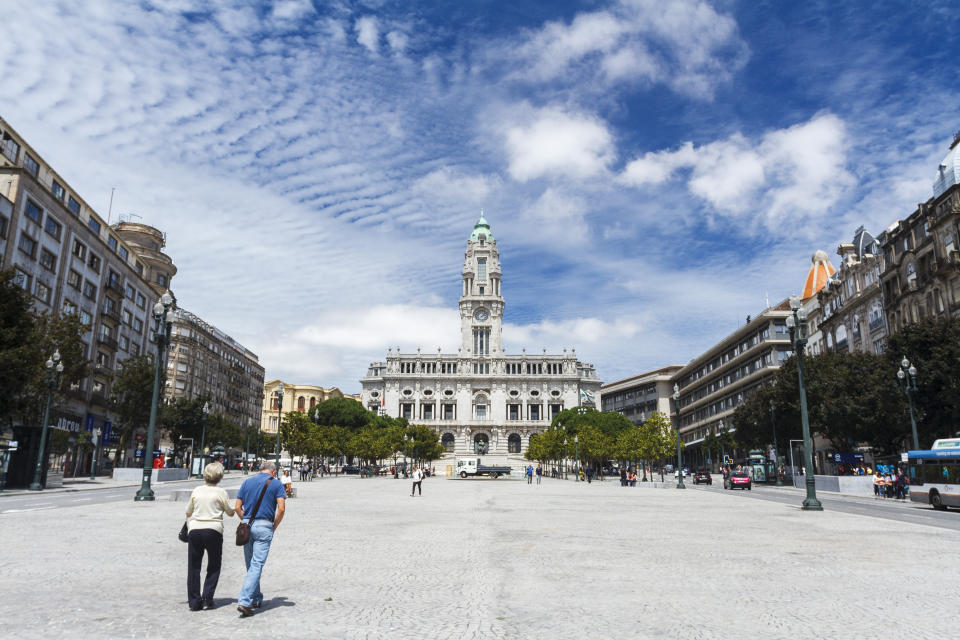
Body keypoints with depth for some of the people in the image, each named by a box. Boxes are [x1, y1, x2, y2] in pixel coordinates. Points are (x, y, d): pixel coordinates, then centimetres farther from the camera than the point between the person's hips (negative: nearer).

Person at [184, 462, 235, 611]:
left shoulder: (196, 491, 5)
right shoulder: (221, 492, -4)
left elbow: (188, 512, 15)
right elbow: (230, 512, 4)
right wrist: (234, 509, 27)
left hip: (195, 530, 3)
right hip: (213, 531, -2)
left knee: (194, 567, 10)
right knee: (214, 567, 12)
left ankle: (194, 601, 9)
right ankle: (207, 598, 4)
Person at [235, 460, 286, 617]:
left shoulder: (247, 482, 11)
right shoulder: (276, 484, 1)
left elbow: (237, 507, 7)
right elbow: (281, 509, -8)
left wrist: (246, 522, 15)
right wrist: (274, 527, 4)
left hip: (247, 526, 4)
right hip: (264, 526, -4)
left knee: (250, 565, 15)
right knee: (257, 565, -5)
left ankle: (256, 599, 24)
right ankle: (244, 601, -14)